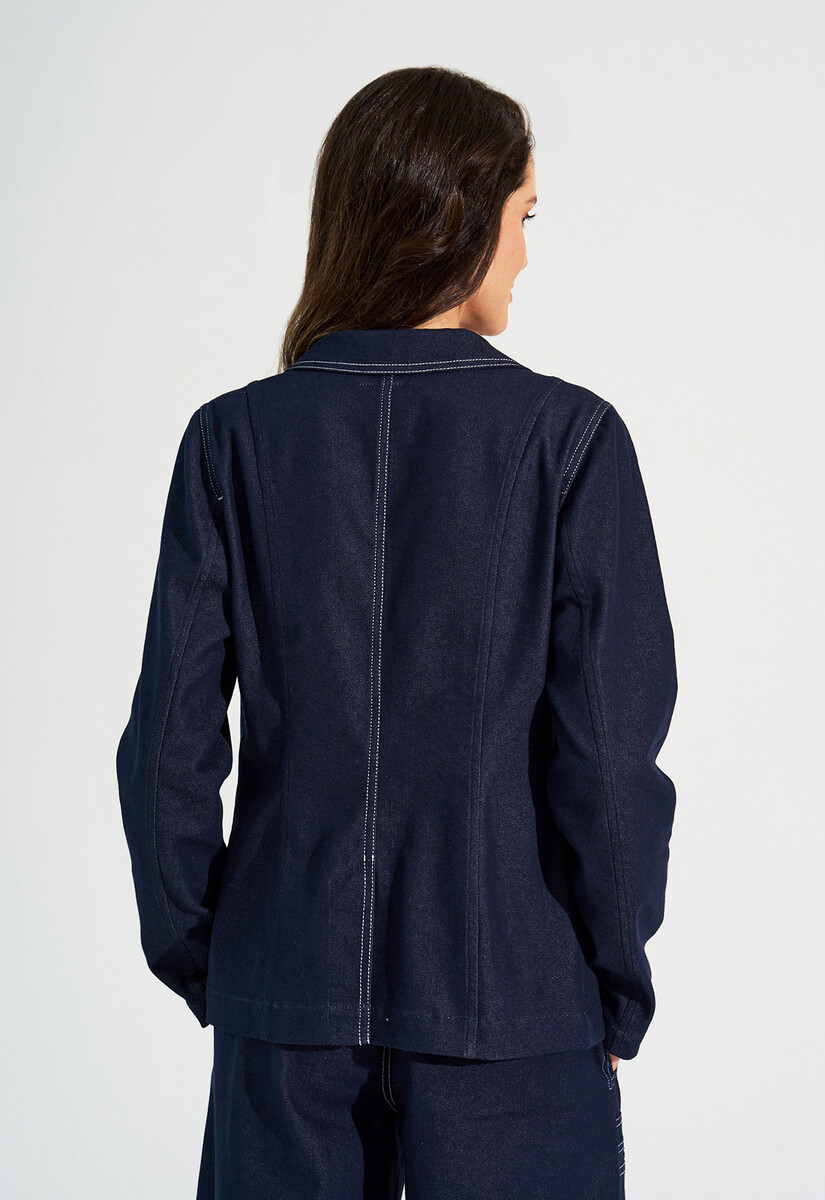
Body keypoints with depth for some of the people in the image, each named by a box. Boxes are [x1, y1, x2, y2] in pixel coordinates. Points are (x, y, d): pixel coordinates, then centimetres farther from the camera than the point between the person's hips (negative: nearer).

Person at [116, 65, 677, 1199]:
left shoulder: (235, 438, -3)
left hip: (288, 999, 3)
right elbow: (607, 747, -11)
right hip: (508, 998, -2)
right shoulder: (568, 437, -9)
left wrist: (195, 957, 10)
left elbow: (169, 743, -3)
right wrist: (618, 994, 2)